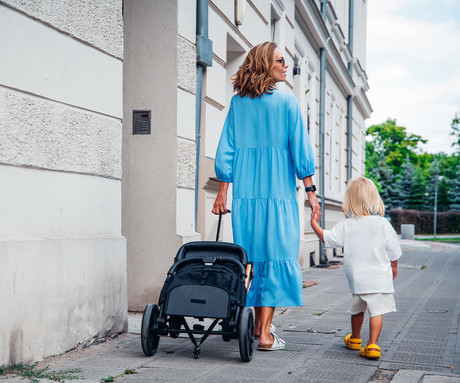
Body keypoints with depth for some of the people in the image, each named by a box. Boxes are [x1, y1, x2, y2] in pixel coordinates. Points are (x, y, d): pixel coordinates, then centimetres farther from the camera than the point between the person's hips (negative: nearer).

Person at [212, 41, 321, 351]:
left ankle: (259, 322, 21)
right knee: (277, 257, -1)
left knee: (253, 256, 13)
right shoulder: (287, 102, -3)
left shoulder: (238, 103, 7)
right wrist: (311, 190, 2)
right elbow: (300, 149, -4)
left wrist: (223, 192, 9)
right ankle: (265, 333, -3)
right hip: (279, 192, -4)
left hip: (245, 193, 4)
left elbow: (226, 150, 6)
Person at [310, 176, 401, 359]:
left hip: (357, 279, 2)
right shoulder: (382, 224, -4)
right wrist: (394, 266, 20)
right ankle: (372, 345, -11)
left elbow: (328, 239, 2)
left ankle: (355, 339, 38)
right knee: (376, 311, -2)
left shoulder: (346, 225, -4)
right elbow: (393, 250, 3)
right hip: (380, 278, -2)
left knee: (358, 309, 20)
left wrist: (314, 224, 17)